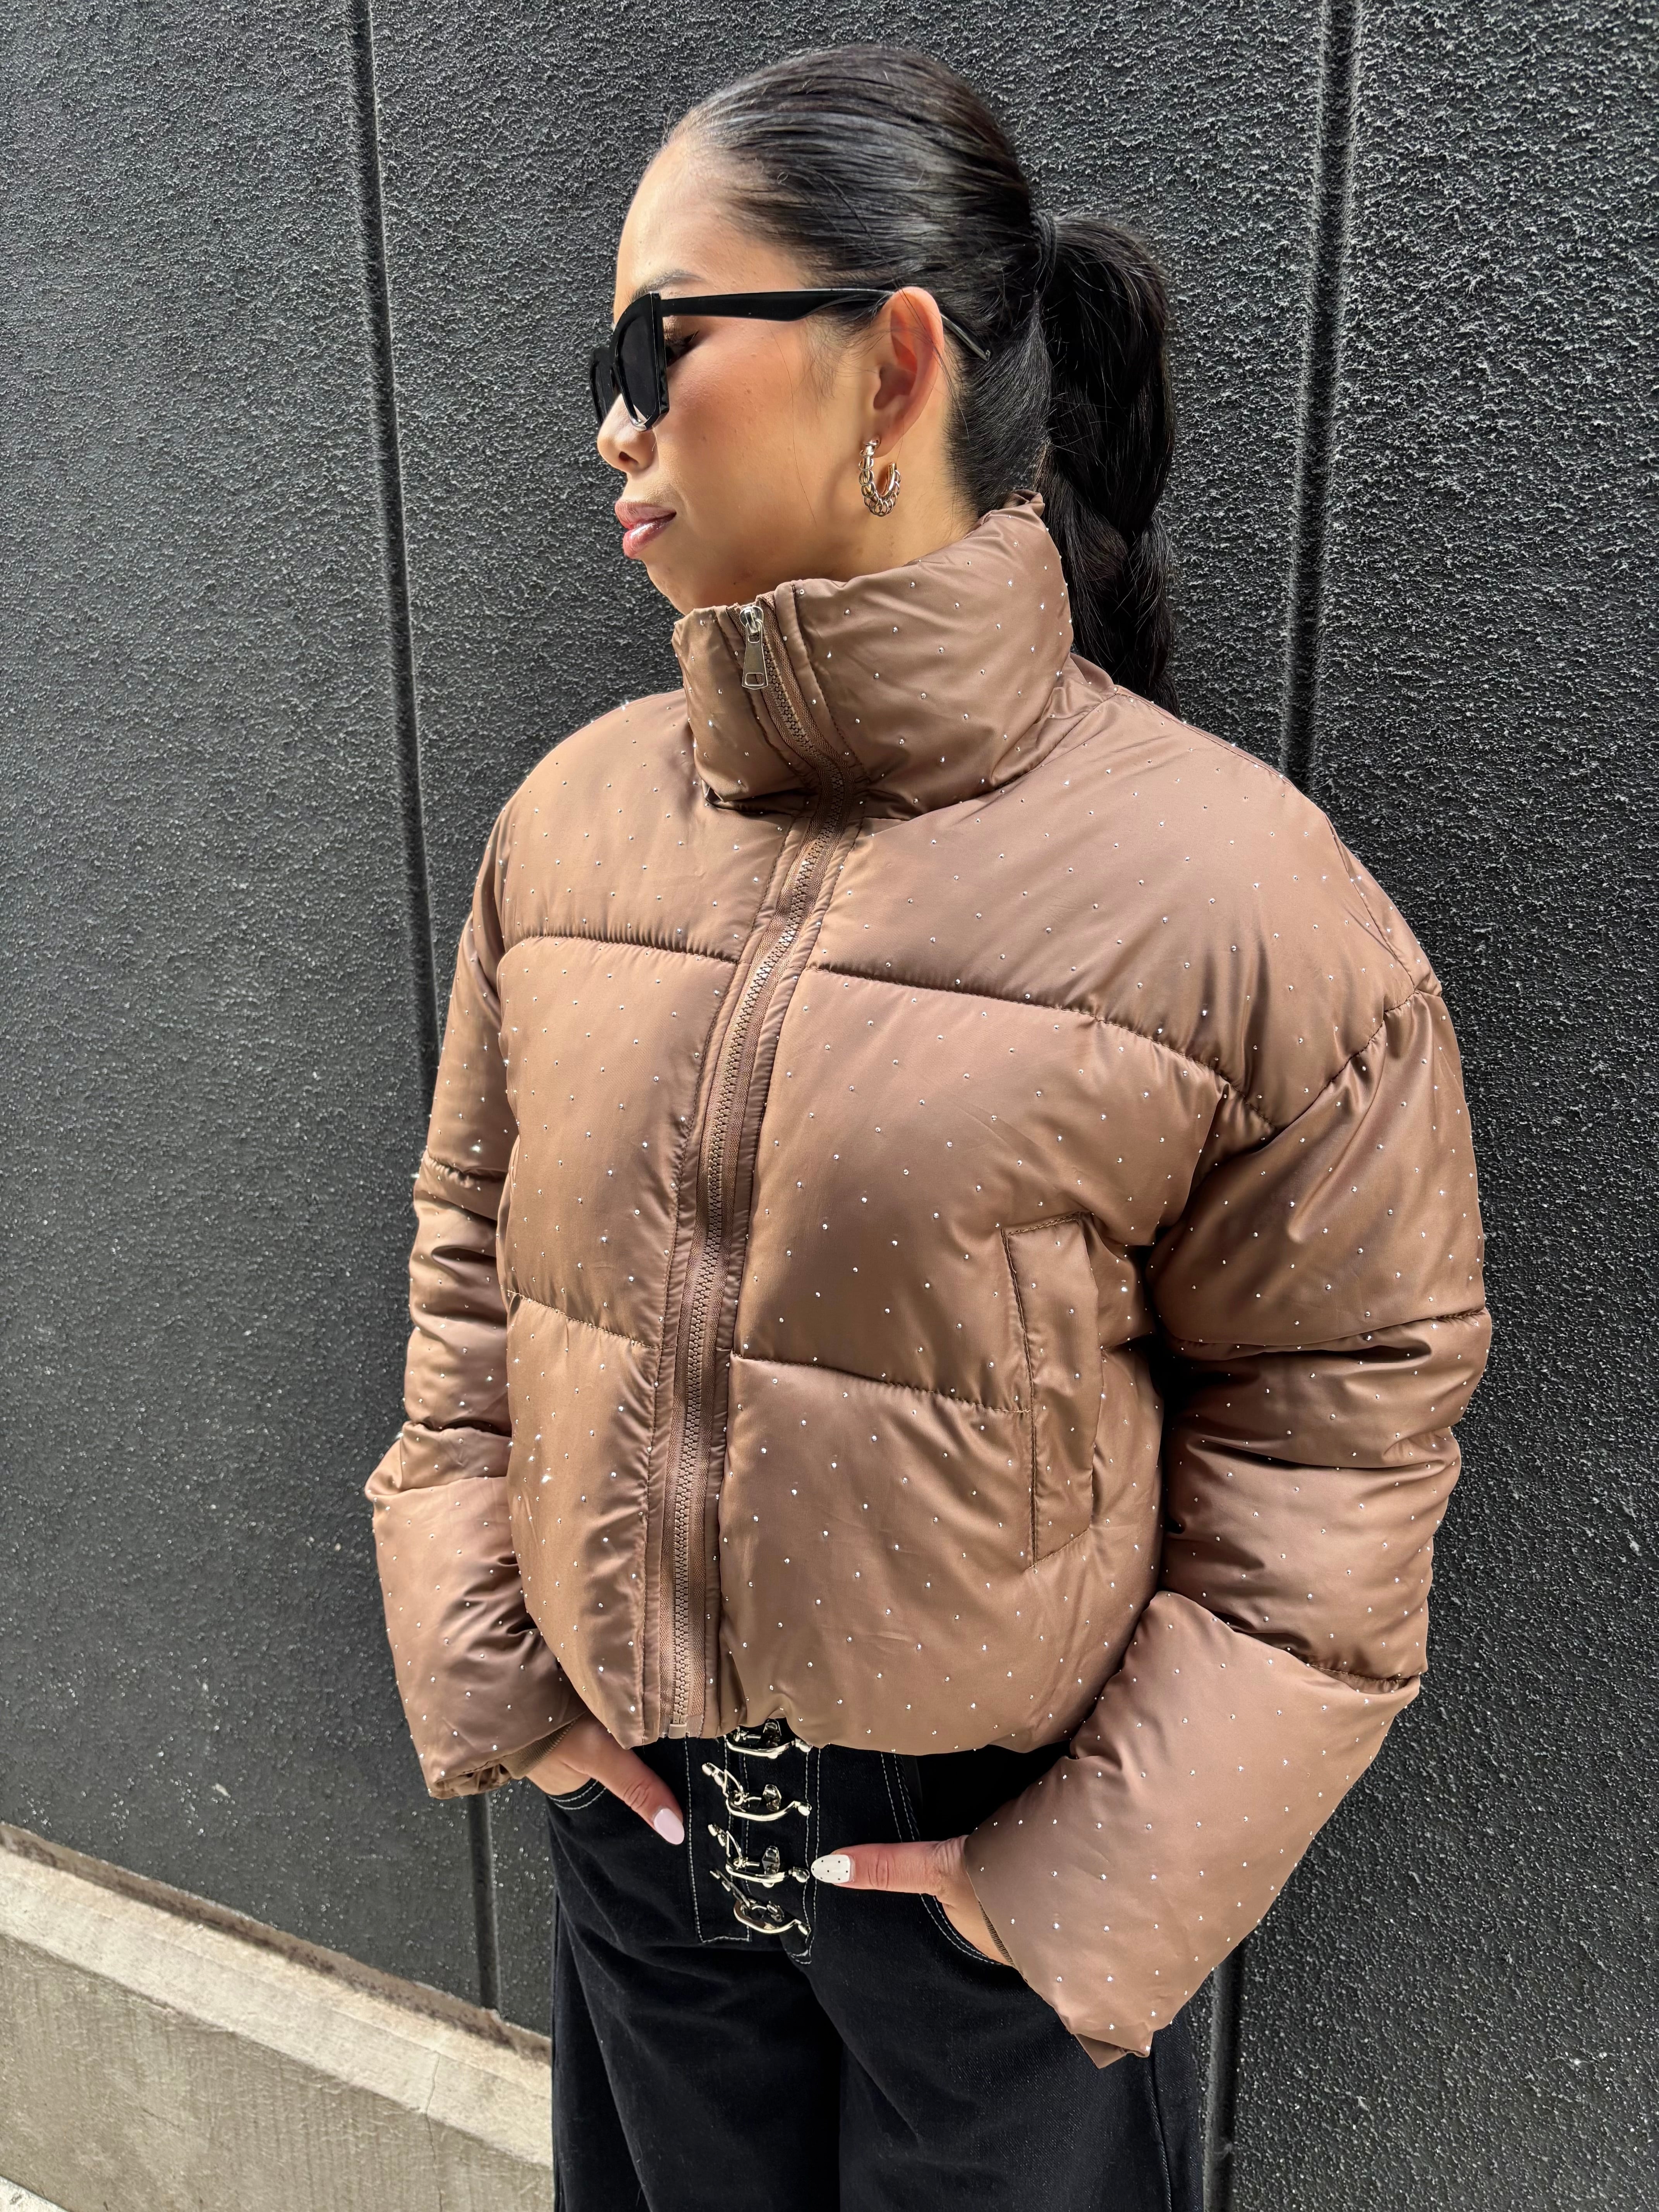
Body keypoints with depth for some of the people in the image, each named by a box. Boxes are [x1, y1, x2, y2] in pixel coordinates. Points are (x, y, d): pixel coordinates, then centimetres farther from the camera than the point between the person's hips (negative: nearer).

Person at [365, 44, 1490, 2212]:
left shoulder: (1230, 883, -20)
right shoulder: (574, 816, -6)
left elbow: (1338, 1427, -13)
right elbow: (472, 1262, 4)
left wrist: (1091, 1879, -11)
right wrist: (489, 1673, 0)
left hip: (1001, 1850, -3)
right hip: (634, 1808, 4)